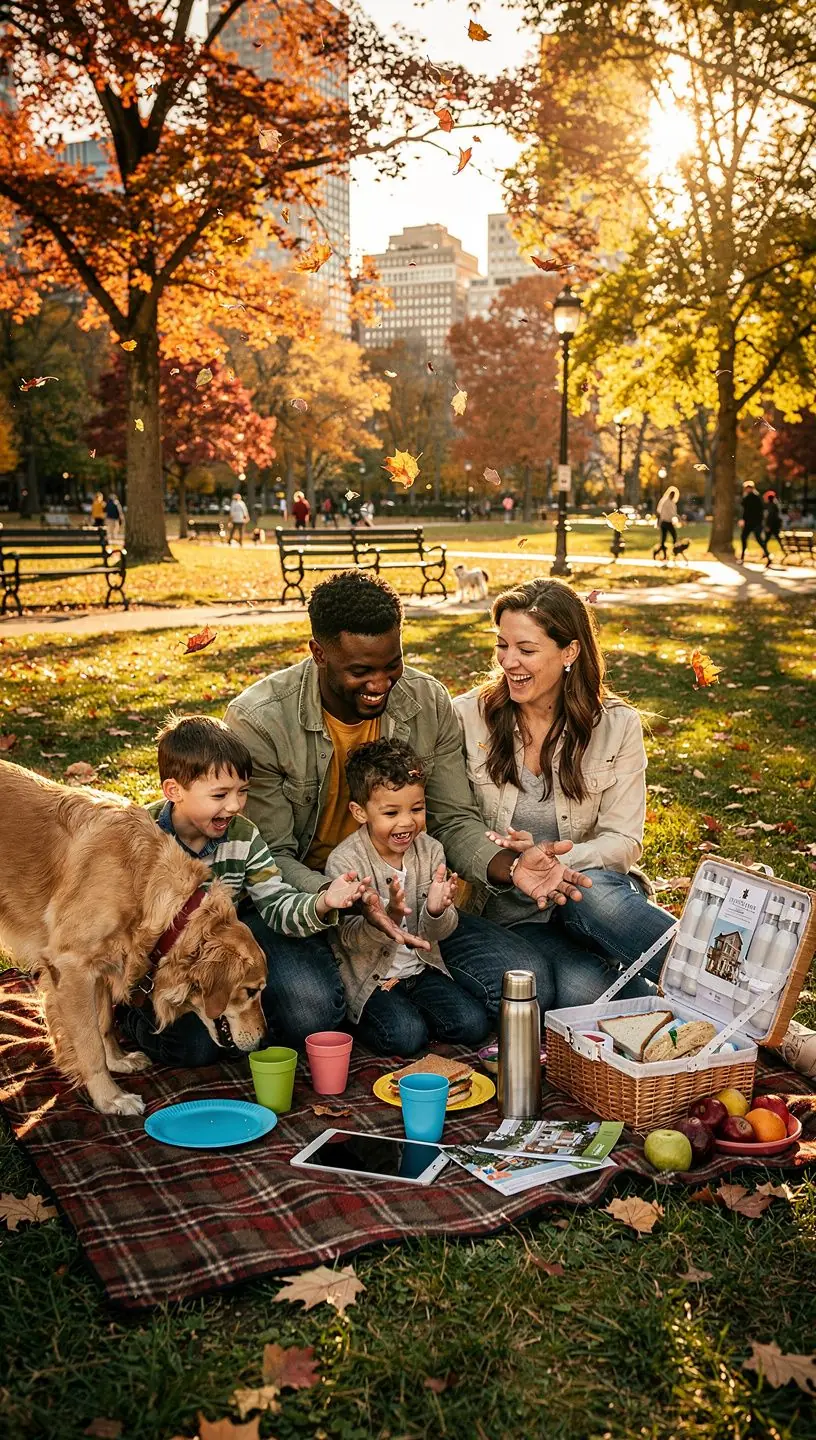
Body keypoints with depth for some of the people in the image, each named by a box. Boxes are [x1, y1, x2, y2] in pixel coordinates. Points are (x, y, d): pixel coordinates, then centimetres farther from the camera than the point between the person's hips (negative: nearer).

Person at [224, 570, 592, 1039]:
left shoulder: (428, 704, -4)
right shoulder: (258, 721, -17)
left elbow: (455, 821, 0)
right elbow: (270, 859, -16)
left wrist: (508, 866, -24)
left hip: (402, 890, 4)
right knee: (309, 1004, -36)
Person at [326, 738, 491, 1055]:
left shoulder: (429, 850, -3)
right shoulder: (344, 861, -16)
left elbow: (436, 933, -3)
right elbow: (351, 938, -18)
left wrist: (436, 911, -29)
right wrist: (389, 916, -39)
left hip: (421, 967, 5)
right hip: (368, 978, -4)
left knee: (474, 1024, -9)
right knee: (407, 1036, -24)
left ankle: (407, 1010, 13)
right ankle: (363, 1019, 6)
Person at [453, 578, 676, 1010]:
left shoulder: (617, 726, 0)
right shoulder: (468, 717, -1)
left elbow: (623, 842, -4)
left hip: (597, 885, 1)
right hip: (511, 911, 0)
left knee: (592, 892, -38)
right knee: (581, 989, -34)